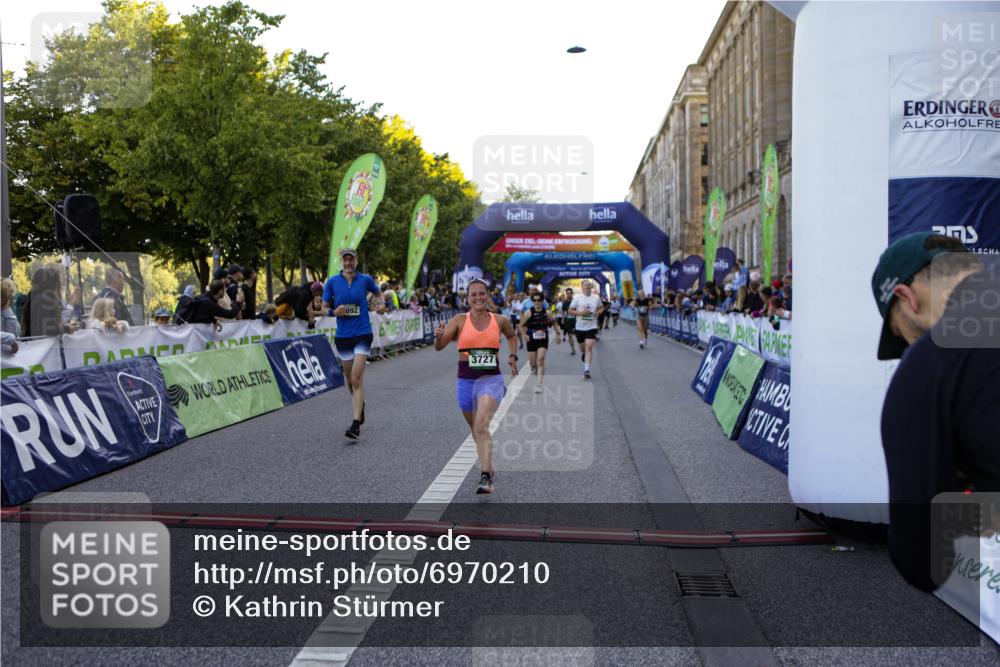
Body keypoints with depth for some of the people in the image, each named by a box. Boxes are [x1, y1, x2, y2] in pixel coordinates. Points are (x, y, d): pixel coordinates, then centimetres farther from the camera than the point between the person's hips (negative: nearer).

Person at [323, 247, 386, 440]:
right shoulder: (332, 281, 1)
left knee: (356, 378, -13)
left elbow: (379, 293, 19)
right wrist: (334, 312, -14)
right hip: (342, 336, 3)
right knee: (349, 378, 13)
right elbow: (324, 308, 7)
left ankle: (356, 424, -15)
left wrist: (382, 304, -2)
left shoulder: (366, 279, -1)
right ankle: (360, 404, 43)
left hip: (363, 334, -3)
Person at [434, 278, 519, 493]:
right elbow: (439, 347, -7)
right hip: (465, 381, 2)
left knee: (482, 426, -23)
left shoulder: (500, 320, 2)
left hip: (491, 380, -2)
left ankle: (486, 477, -26)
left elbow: (512, 336, 24)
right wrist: (439, 336, -29)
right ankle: (488, 466, 40)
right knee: (476, 430, 17)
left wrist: (513, 356, 8)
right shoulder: (460, 320, -2)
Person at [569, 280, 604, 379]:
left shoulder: (596, 298, 1)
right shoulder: (577, 298, -3)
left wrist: (598, 312, -5)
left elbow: (601, 308, 18)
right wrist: (580, 312, -18)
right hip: (580, 327, 1)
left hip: (592, 327, -1)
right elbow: (570, 311, -2)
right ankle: (583, 354, 54)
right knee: (582, 347, 17)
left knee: (589, 347, -14)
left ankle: (587, 370, -16)